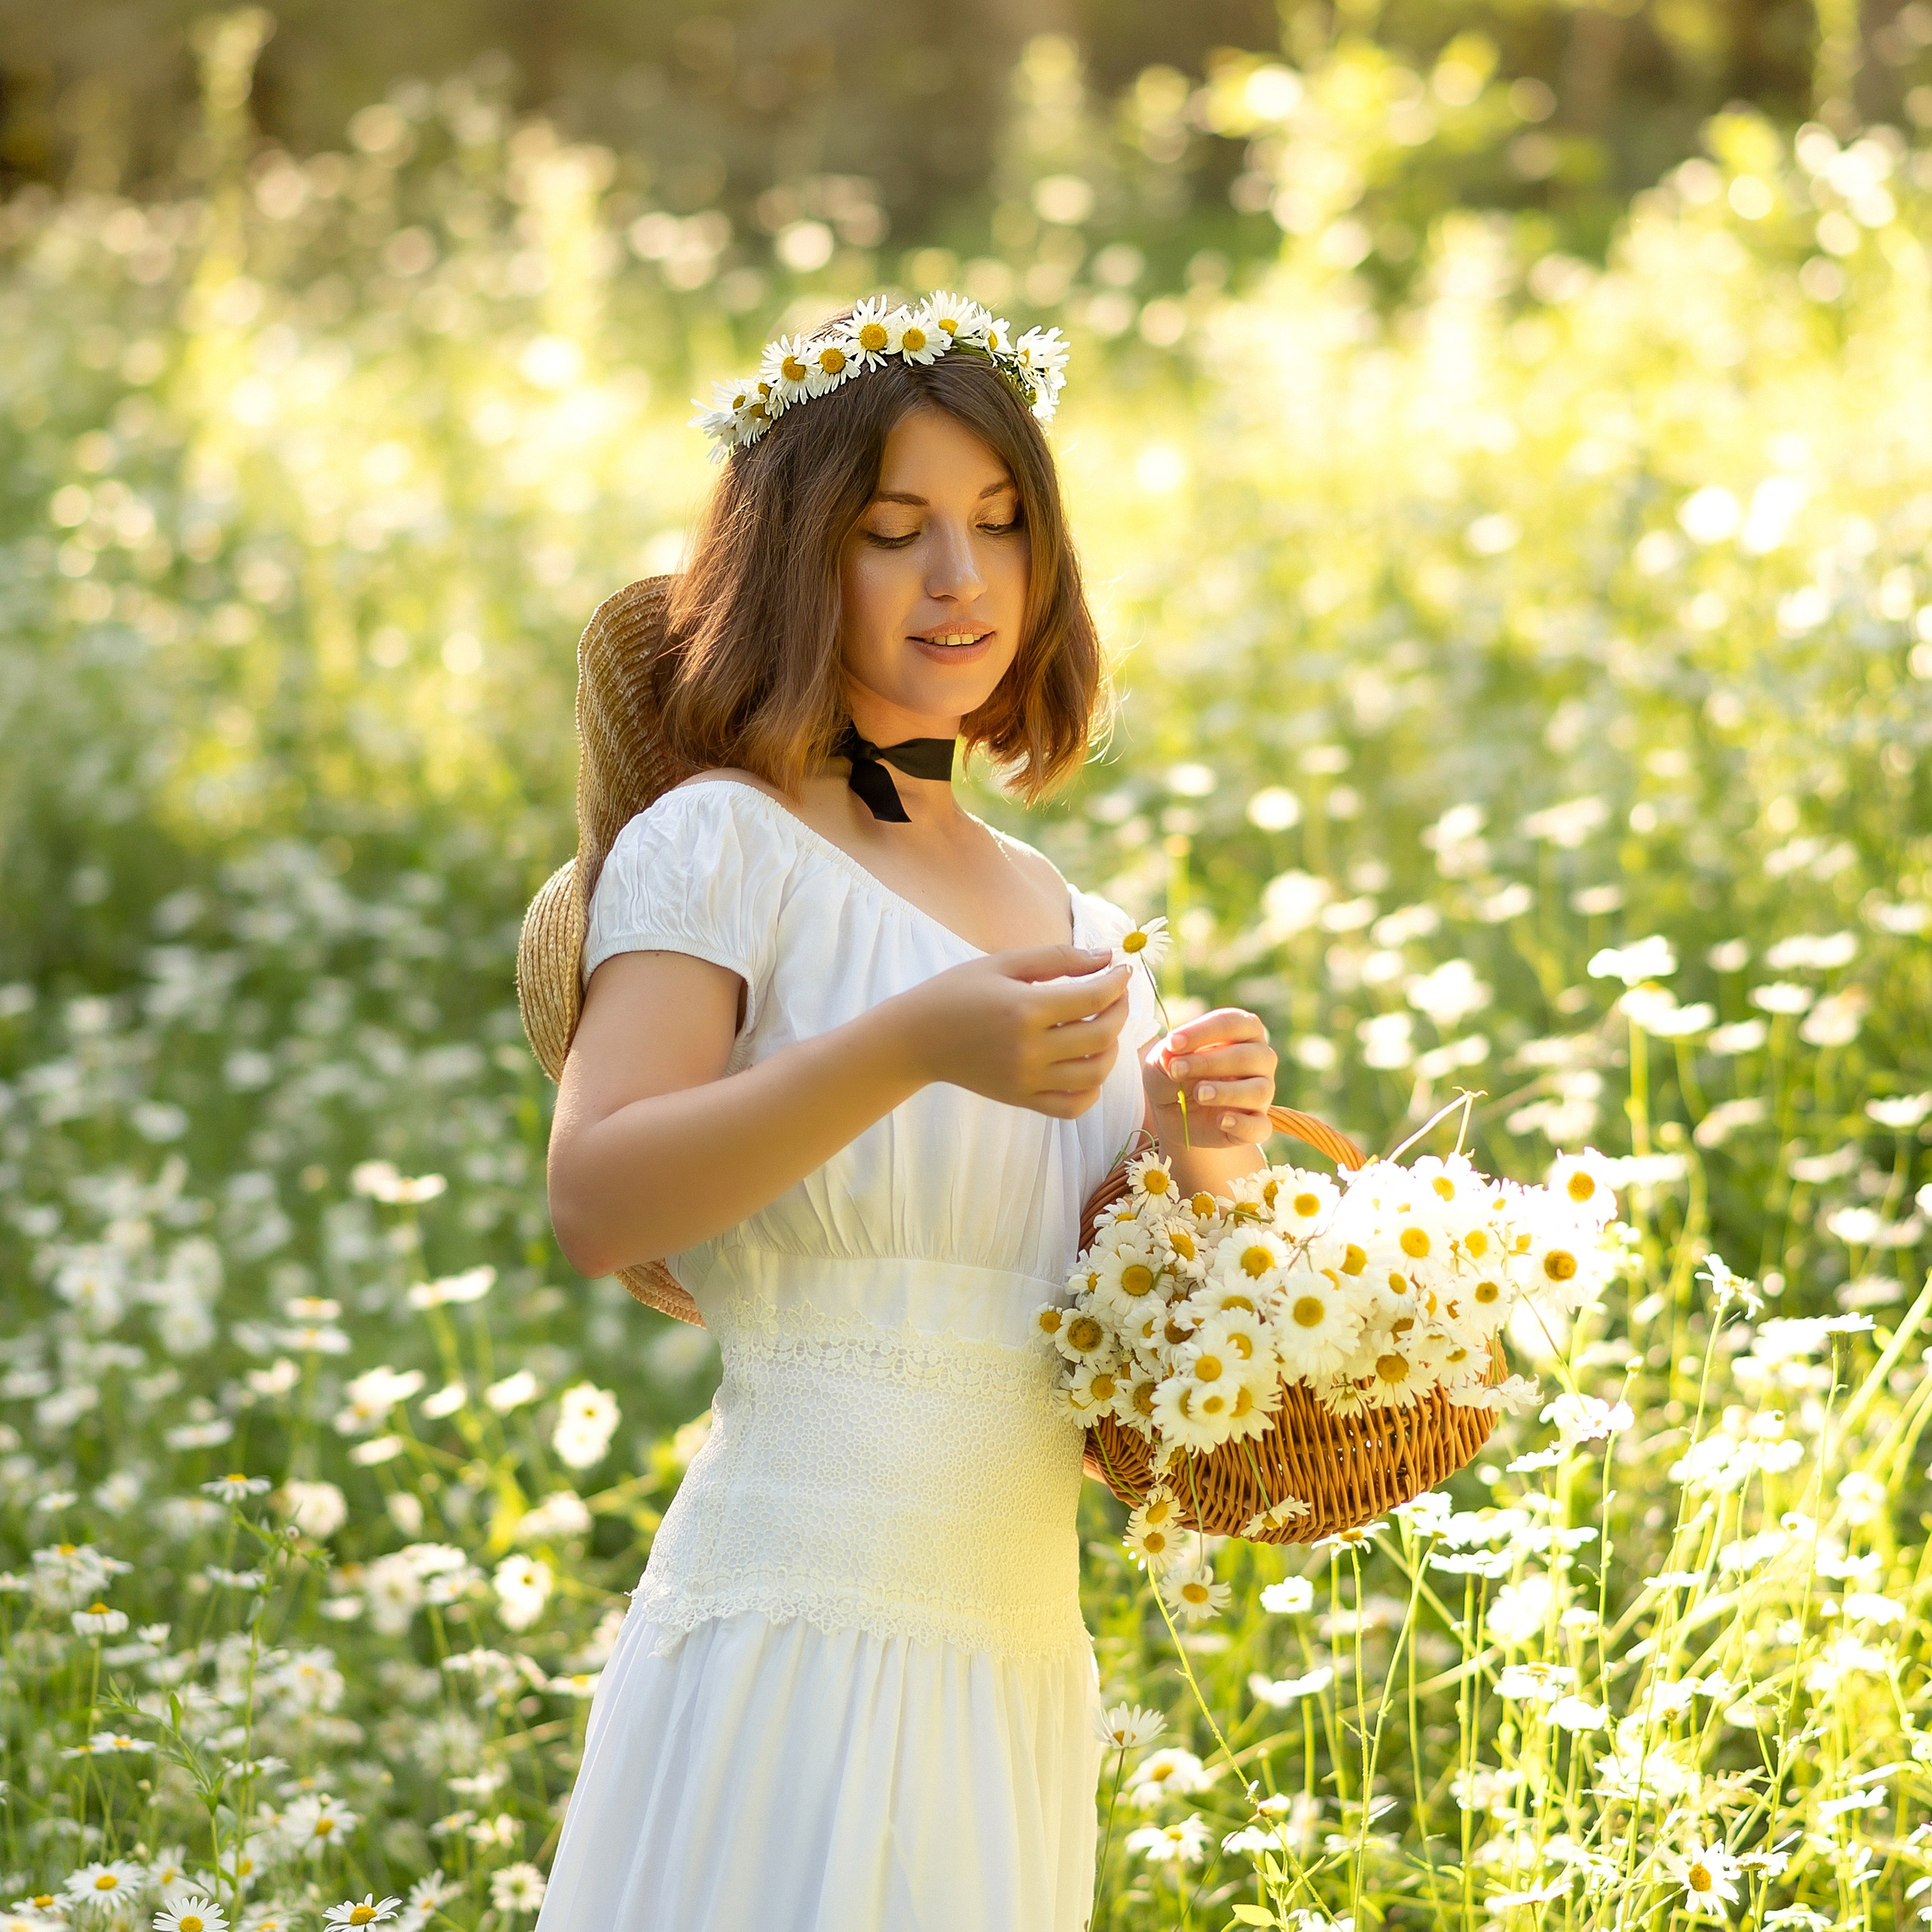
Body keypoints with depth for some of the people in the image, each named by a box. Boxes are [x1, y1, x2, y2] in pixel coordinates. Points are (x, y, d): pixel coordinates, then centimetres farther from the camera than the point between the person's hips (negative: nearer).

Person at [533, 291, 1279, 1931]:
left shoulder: (1080, 929, 15)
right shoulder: (725, 843, -3)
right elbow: (598, 1206, -17)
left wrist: (1188, 1166, -3)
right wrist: (907, 1046, -26)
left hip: (1024, 1663, 6)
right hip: (802, 1638, -6)